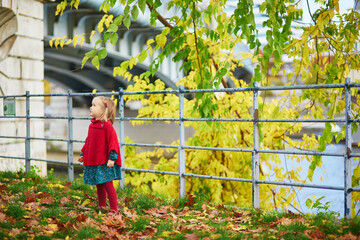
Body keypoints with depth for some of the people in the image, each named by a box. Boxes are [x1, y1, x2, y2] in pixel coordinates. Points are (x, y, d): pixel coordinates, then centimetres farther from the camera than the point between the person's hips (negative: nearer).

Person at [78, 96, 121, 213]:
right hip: (93, 161, 8)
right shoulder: (92, 125, 11)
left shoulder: (107, 125, -13)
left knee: (107, 184, -4)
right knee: (99, 185, 16)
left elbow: (113, 141, -16)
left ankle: (113, 209, 4)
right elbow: (88, 141, 23)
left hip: (105, 163, -8)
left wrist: (112, 158, -22)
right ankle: (101, 206, 27)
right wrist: (83, 154, 24)